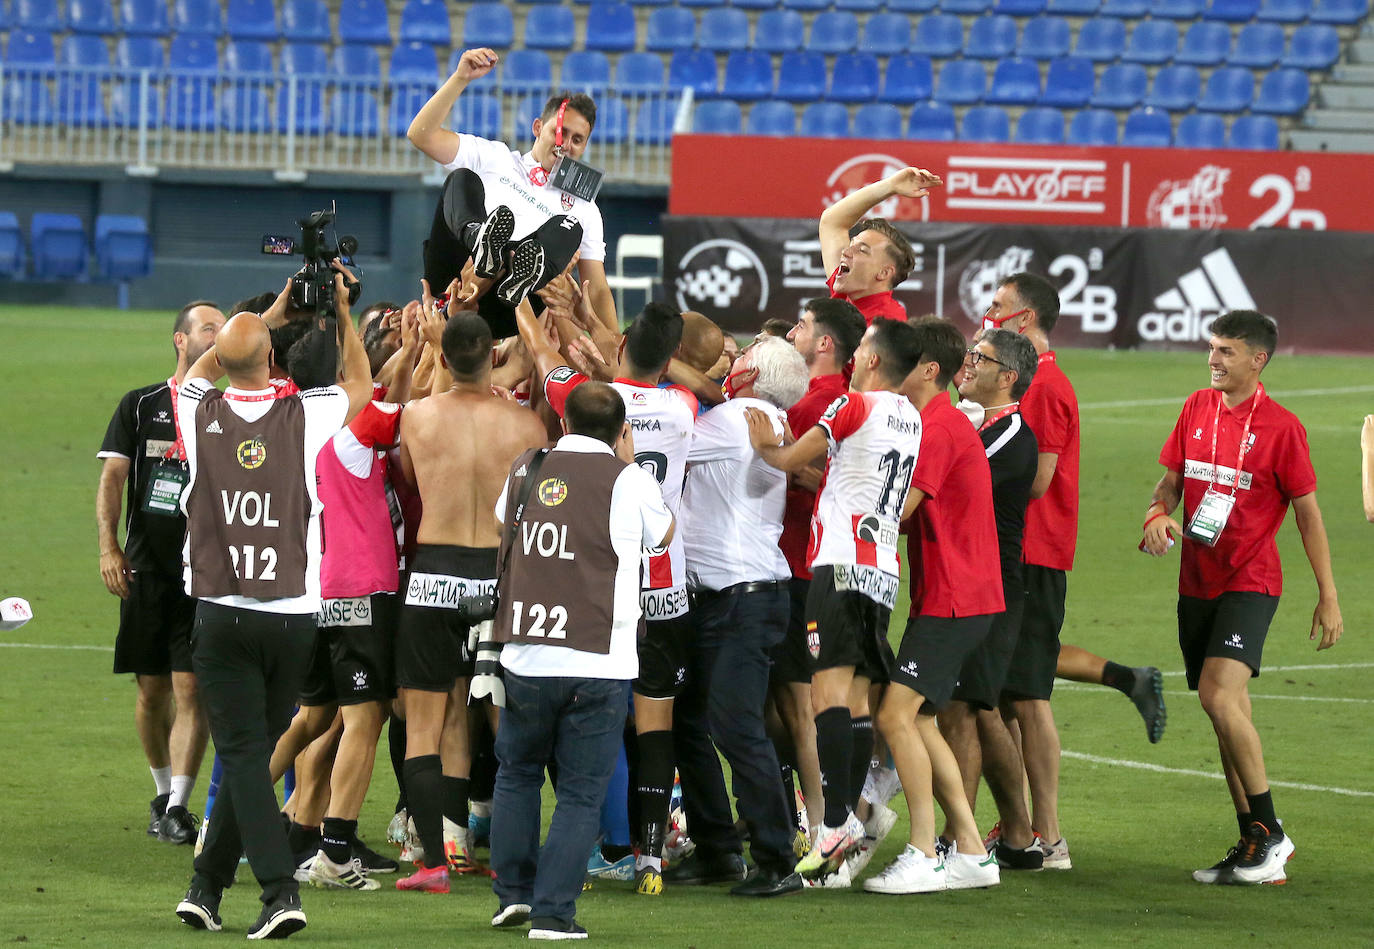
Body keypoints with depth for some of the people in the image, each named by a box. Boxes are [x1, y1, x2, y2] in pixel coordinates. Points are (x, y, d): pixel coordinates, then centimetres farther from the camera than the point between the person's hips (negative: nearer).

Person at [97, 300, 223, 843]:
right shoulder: (140, 406, 7)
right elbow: (112, 478, 1)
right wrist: (109, 547, -11)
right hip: (146, 569, 1)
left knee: (191, 688, -9)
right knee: (152, 690, 6)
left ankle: (178, 807, -9)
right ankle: (162, 793, 24)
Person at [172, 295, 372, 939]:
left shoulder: (201, 414, -4)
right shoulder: (304, 417, -4)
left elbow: (201, 366, 21)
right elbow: (360, 384, 18)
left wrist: (270, 315, 25)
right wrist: (341, 307, 25)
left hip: (221, 614, -1)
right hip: (293, 614, 1)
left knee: (243, 755, -3)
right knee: (252, 753, 13)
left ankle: (280, 891, -17)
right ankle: (208, 886, 17)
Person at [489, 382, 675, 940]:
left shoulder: (525, 471, 8)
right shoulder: (626, 479, -2)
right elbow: (663, 535, 17)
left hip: (525, 660, 3)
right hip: (599, 664, -3)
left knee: (517, 773, 22)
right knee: (581, 792, 3)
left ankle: (513, 893, 19)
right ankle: (553, 912, -3)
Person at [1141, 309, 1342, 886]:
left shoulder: (1280, 427, -7)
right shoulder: (1197, 408, 9)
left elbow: (1307, 512, -3)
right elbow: (1170, 480, 15)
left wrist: (1328, 596, -3)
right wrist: (1158, 515, -9)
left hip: (1249, 582, -6)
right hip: (1197, 581, 6)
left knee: (1219, 695, -22)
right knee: (1227, 710, 8)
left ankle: (1270, 832, -14)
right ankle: (1255, 843, 14)